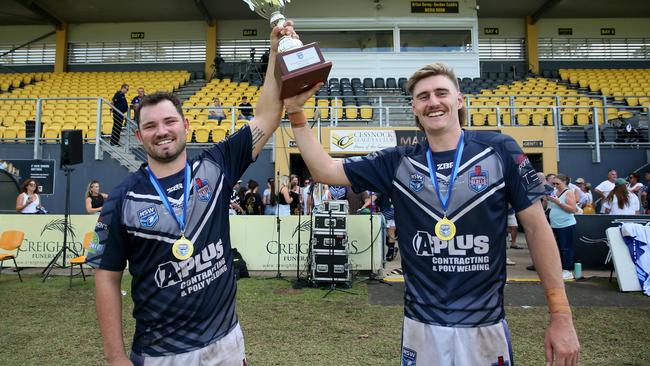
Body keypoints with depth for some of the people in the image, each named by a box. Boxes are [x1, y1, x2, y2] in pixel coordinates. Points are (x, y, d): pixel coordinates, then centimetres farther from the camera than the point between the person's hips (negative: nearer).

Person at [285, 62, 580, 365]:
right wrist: (295, 111, -10)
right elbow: (325, 170, -1)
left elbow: (536, 227, -3)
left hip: (485, 326, -1)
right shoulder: (398, 162, -1)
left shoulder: (499, 150, -7)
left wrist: (561, 316, -5)